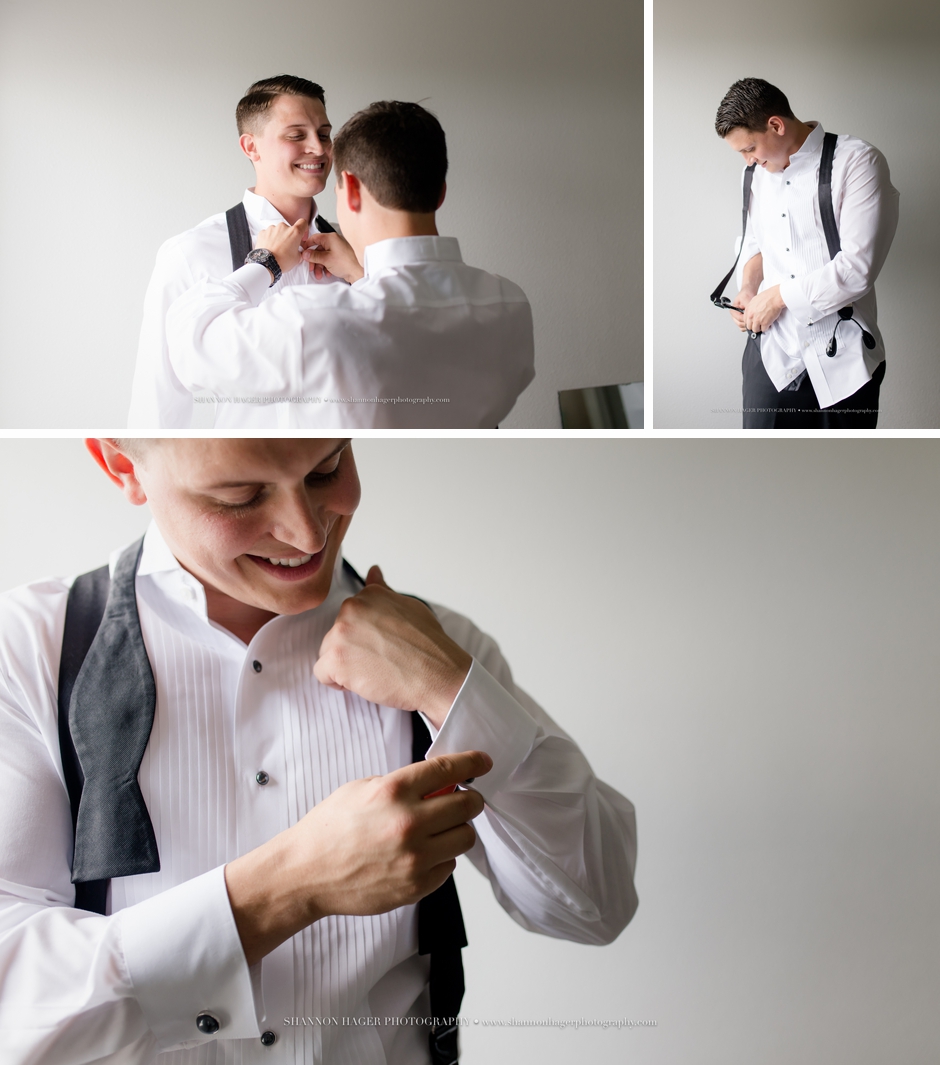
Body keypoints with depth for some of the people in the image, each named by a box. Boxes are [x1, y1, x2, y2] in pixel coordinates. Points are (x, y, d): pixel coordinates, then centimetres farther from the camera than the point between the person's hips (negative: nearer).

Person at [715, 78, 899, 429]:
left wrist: (779, 295, -10)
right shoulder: (757, 173, 12)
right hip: (773, 349, 4)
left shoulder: (858, 162, -9)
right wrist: (749, 286, 5)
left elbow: (858, 267, -17)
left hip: (840, 359, -4)